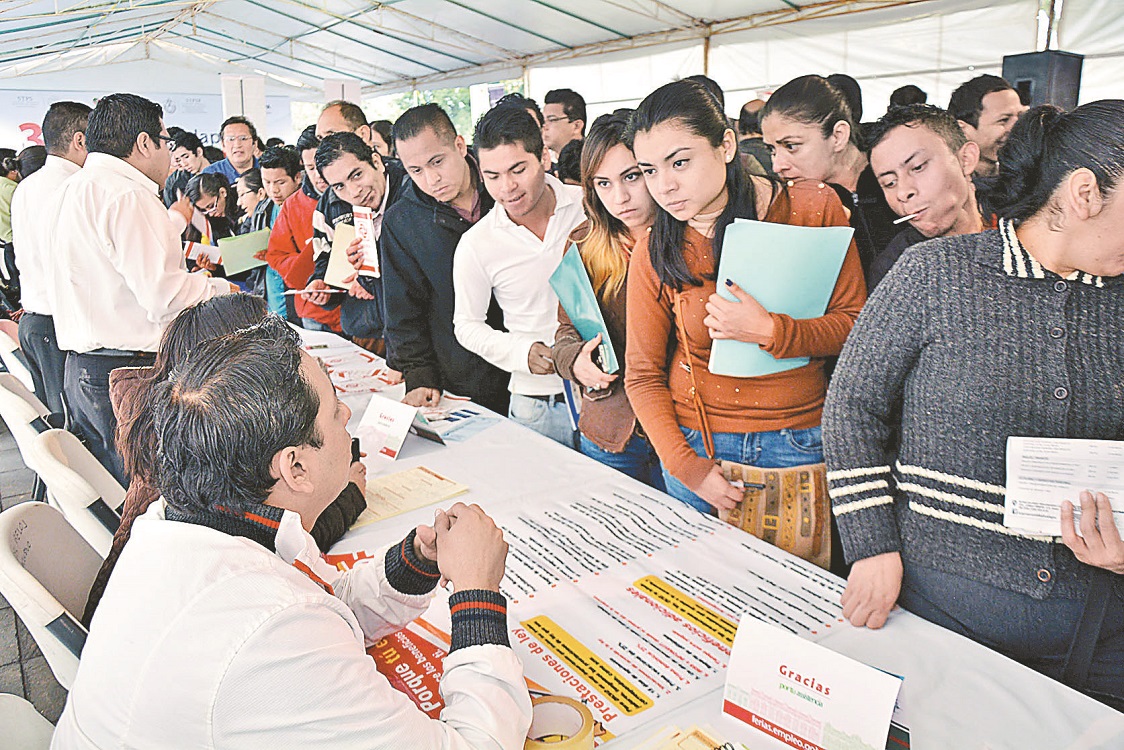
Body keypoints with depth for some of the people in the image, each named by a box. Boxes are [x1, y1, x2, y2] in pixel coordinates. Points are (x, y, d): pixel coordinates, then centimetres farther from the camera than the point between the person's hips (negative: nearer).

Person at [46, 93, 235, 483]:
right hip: (132, 373, -10)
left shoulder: (69, 192, 16)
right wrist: (222, 289, -5)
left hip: (81, 370, 10)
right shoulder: (128, 195, -16)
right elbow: (164, 296, -21)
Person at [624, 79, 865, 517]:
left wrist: (770, 332, -23)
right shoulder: (653, 254, -7)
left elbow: (856, 325, -5)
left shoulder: (814, 209, -8)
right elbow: (643, 376, -1)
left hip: (800, 443, 0)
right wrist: (684, 464, -12)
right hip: (697, 442, 1)